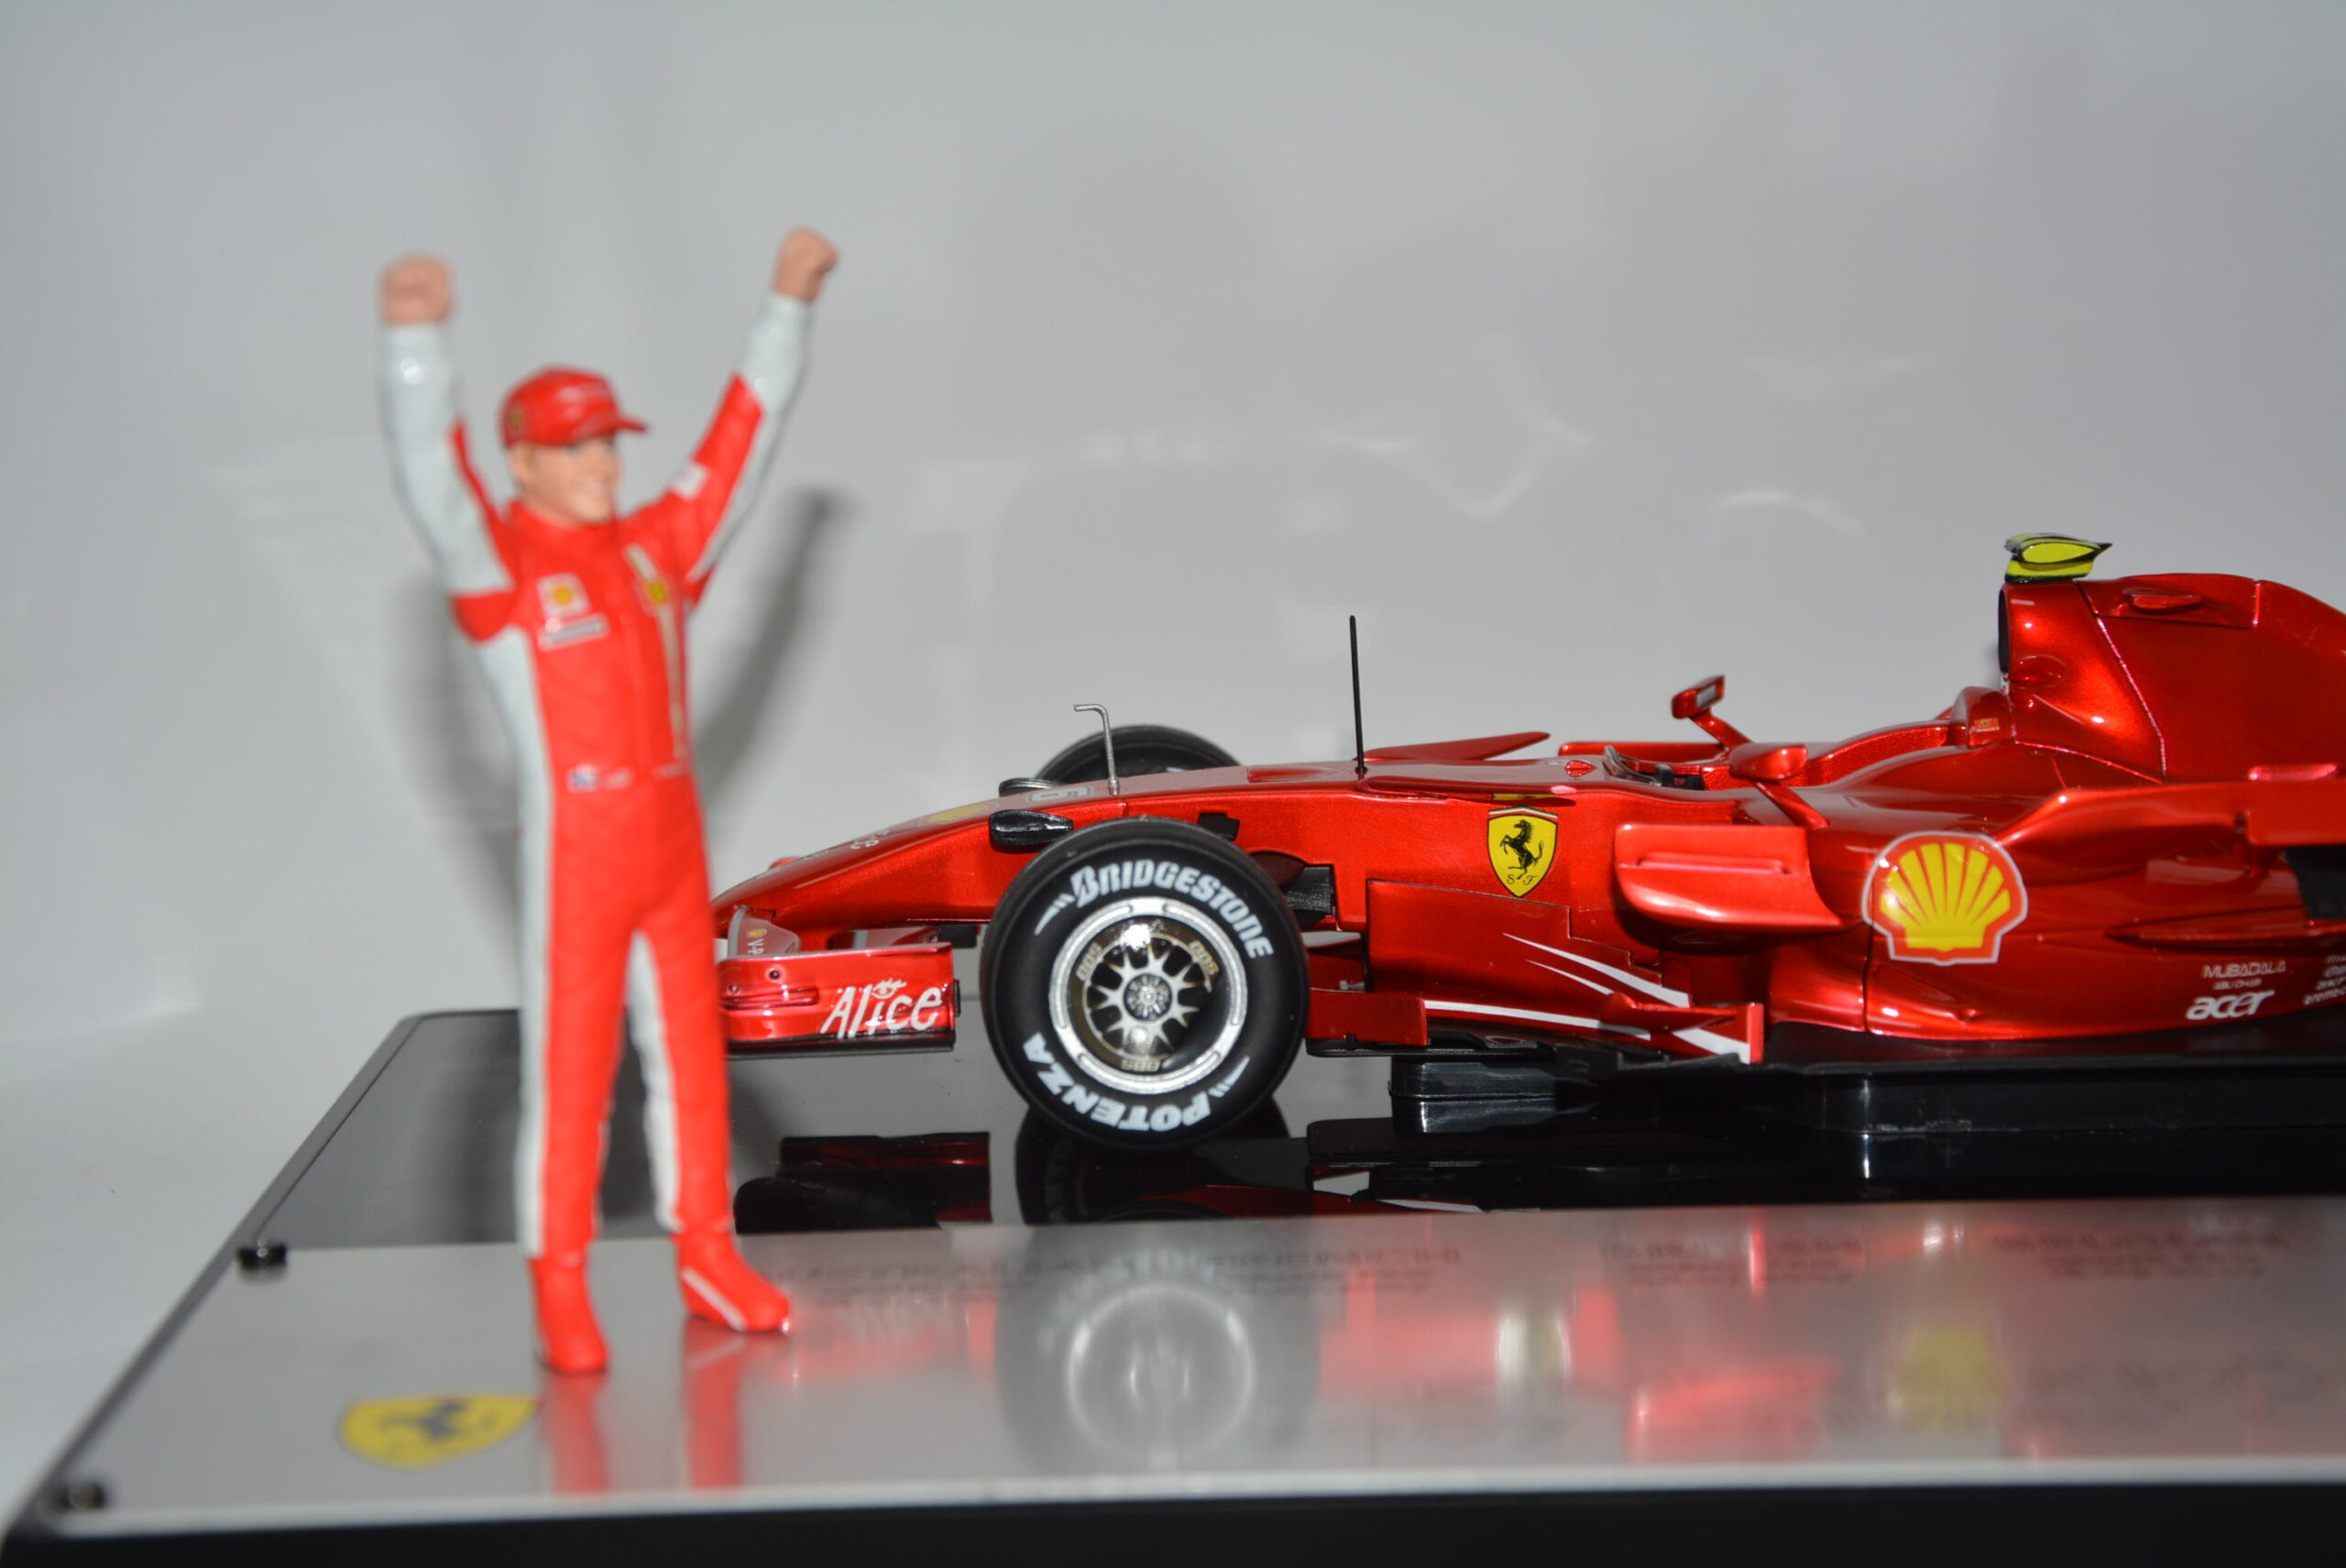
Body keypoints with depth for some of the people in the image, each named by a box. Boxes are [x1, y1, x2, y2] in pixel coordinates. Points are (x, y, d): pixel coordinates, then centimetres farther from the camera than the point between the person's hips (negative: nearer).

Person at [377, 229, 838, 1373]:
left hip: (673, 842, 6)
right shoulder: (496, 562, -7)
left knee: (689, 1052, 13)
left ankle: (706, 1256, 25)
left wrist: (787, 306, 16)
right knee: (568, 1068, -3)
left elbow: (739, 443, 16)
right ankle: (560, 1295, 4)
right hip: (574, 847, -6)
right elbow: (429, 475, -24)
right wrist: (415, 340, -40)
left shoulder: (656, 548, 10)